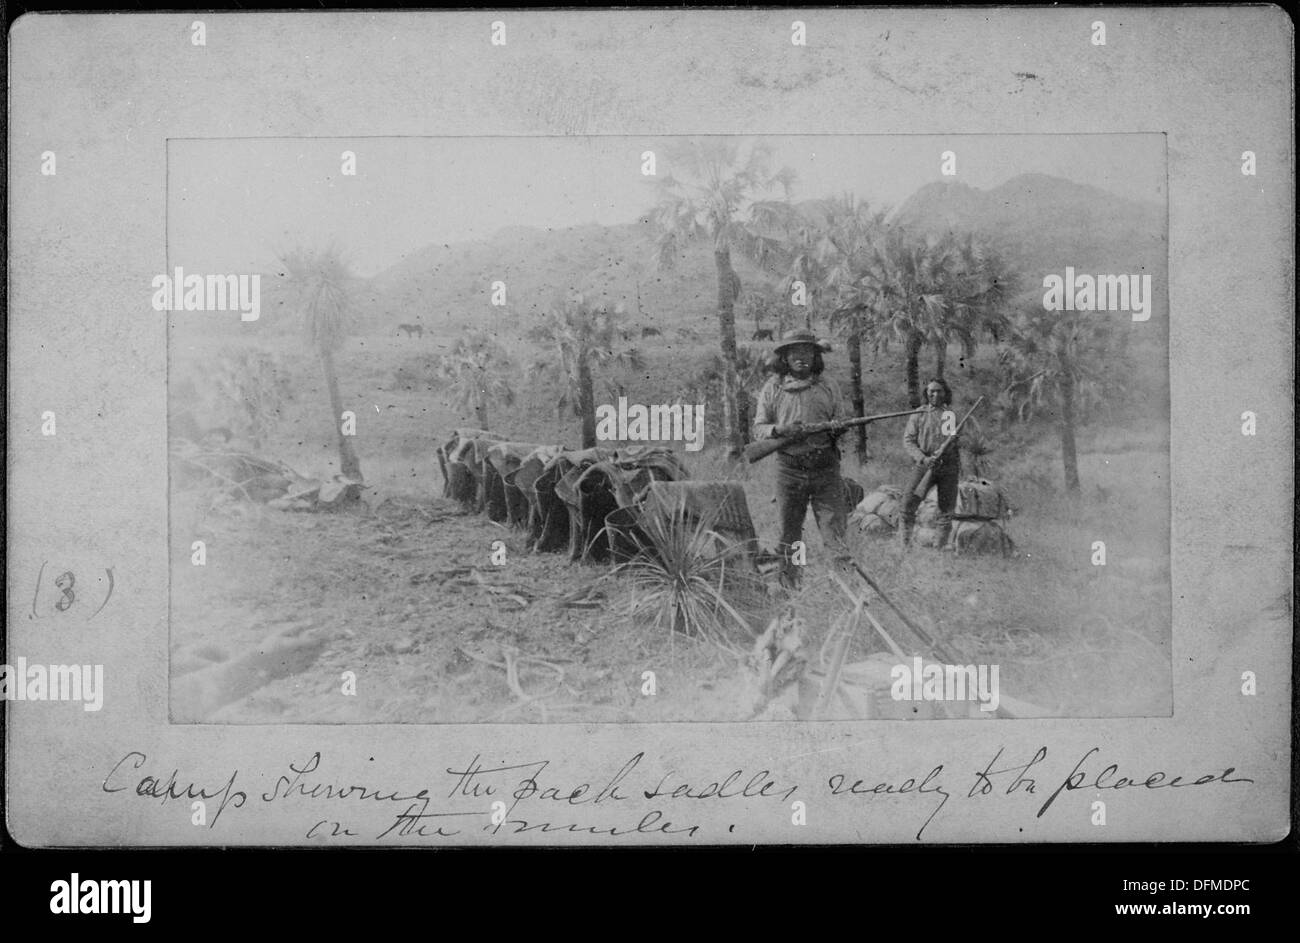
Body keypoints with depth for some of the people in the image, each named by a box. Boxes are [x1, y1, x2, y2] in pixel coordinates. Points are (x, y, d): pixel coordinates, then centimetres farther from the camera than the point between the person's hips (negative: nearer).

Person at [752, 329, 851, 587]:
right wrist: (779, 429, -14)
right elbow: (758, 428, 6)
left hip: (826, 468, 0)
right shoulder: (773, 388, 5)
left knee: (834, 527, -6)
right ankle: (789, 583, 20)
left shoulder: (828, 387, 8)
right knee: (789, 530, 6)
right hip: (789, 468, 0)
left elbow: (842, 421, 13)